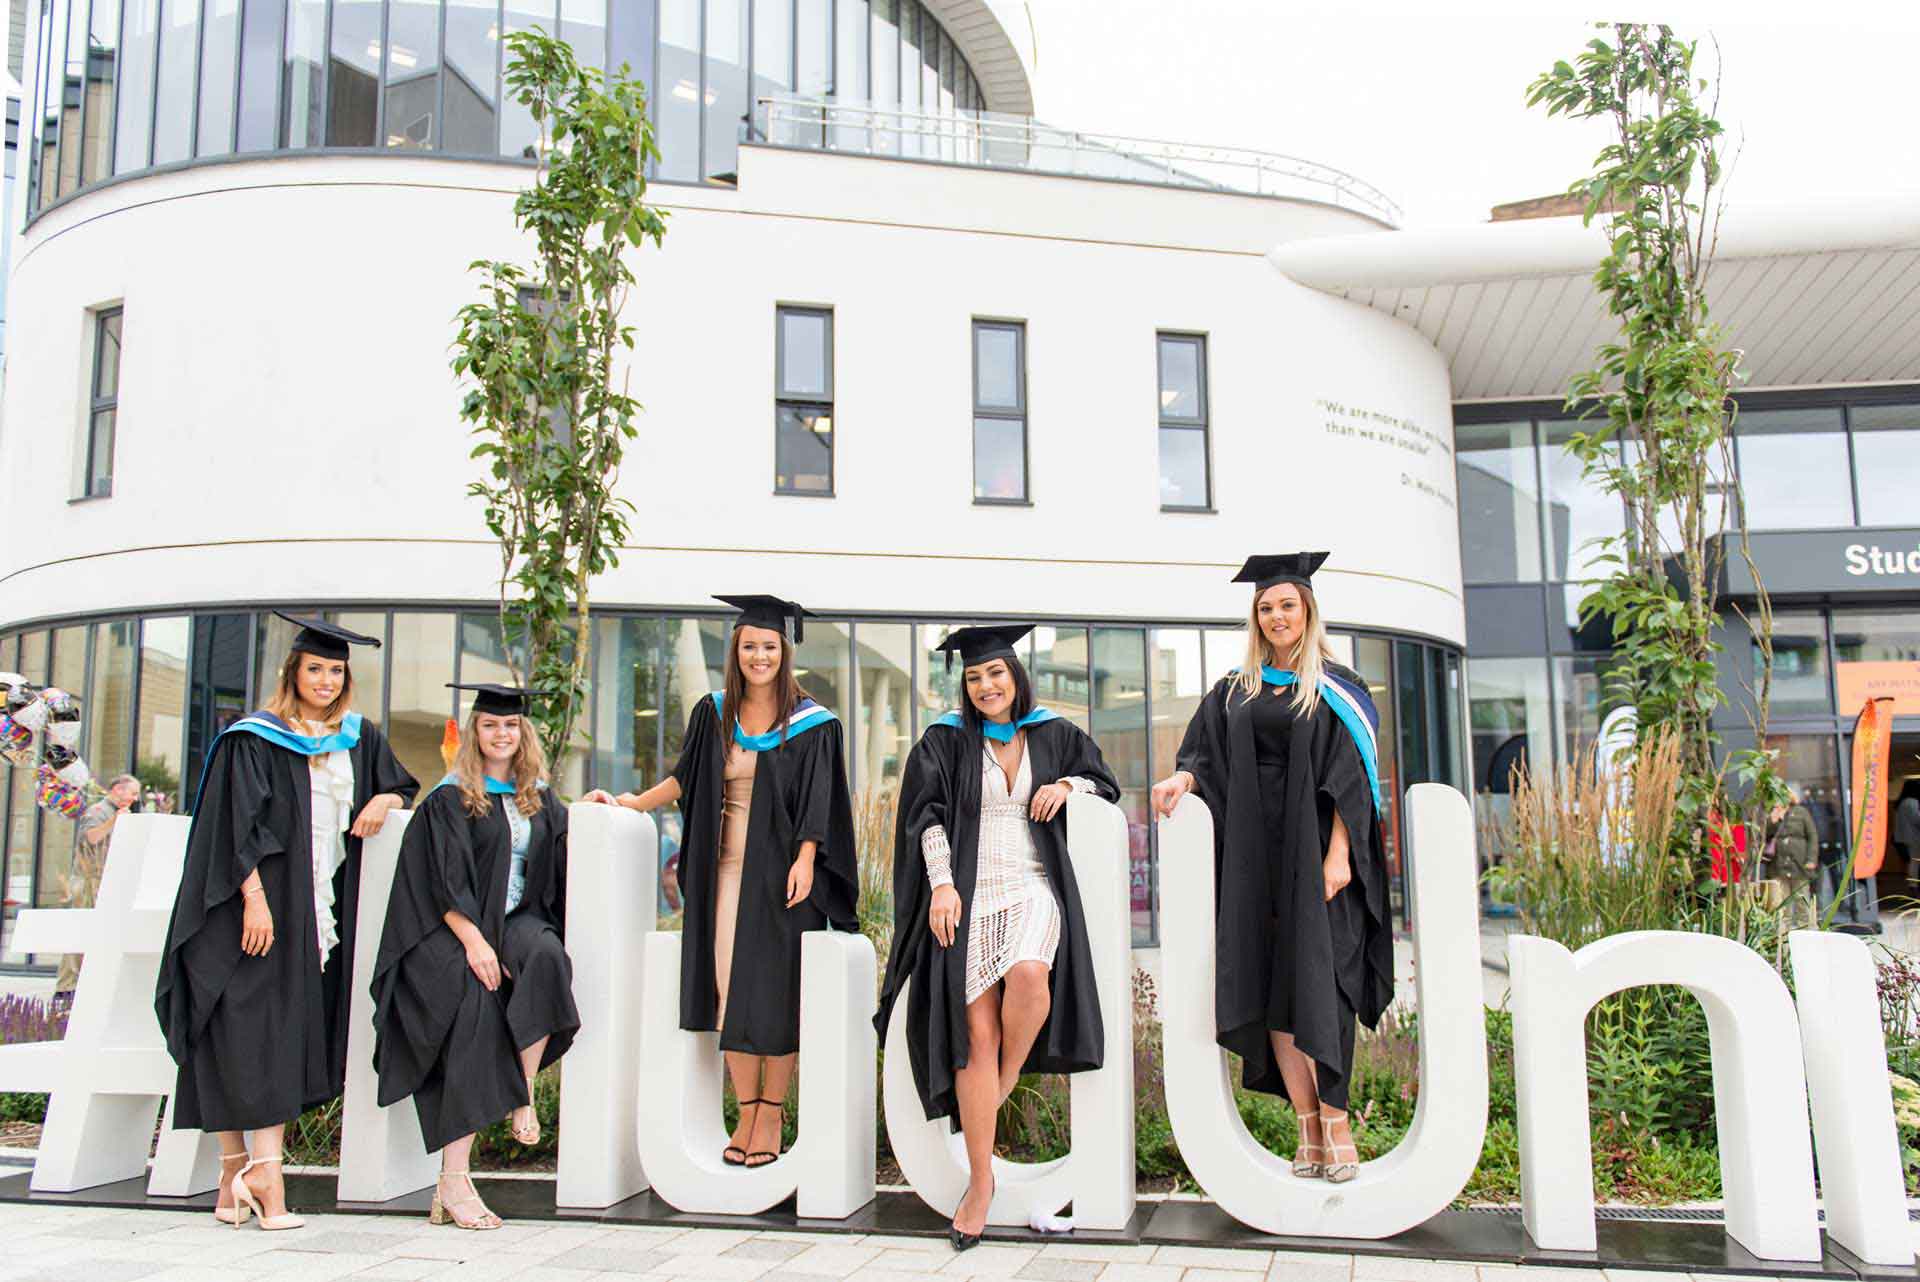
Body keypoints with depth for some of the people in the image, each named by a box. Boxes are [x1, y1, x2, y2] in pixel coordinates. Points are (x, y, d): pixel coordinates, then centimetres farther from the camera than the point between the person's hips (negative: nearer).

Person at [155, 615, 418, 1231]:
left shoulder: (359, 737, 14)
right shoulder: (255, 737, -1)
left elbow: (403, 786, 24)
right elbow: (240, 823, -9)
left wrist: (383, 800, 0)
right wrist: (254, 897, -19)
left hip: (322, 911, 5)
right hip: (262, 901, -4)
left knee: (290, 1037, 2)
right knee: (249, 1033, -8)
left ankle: (244, 1175, 5)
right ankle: (241, 1170, -5)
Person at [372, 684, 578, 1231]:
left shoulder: (541, 800, 17)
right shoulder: (449, 799, 2)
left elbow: (554, 871, 27)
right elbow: (444, 882, -8)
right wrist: (474, 941, -20)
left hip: (518, 919, 4)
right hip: (456, 928, -4)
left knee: (546, 956, -33)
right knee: (475, 1007, -27)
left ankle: (524, 1095, -22)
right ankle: (454, 1180, -24)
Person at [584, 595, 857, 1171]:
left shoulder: (810, 722, -2)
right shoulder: (714, 714, 10)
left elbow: (816, 802, -6)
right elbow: (685, 778, 18)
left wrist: (804, 859, -17)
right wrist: (632, 803, 9)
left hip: (781, 870, -4)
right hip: (726, 867, 4)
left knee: (774, 991, -1)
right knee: (730, 988, 3)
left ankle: (771, 1114, 9)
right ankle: (746, 1114, 12)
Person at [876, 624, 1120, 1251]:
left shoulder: (1053, 736, 13)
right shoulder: (946, 741, 8)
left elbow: (1104, 779, 24)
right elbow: (926, 813, 2)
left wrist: (1067, 785, 2)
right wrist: (942, 884, -9)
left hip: (1032, 887, 0)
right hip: (969, 894, 0)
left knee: (1028, 975, -32)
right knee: (977, 1035, -8)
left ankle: (1007, 1080, -2)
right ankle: (981, 1178, 1)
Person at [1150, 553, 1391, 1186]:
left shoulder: (1335, 689, 2)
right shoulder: (1236, 690, 14)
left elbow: (1350, 778, -4)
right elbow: (1207, 756, 12)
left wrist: (1338, 853, -14)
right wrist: (1182, 778, -11)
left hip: (1314, 854, -4)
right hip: (1254, 859, 4)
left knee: (1317, 985, -8)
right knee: (1269, 989, 1)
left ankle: (1334, 1118, 4)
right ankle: (1310, 1126, 8)